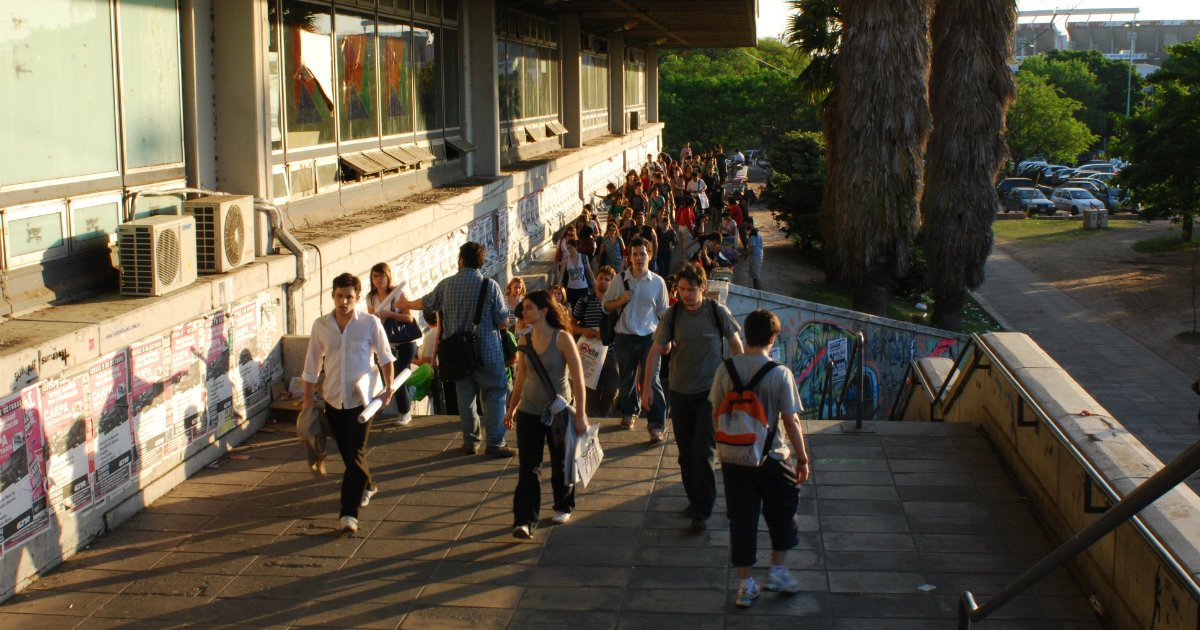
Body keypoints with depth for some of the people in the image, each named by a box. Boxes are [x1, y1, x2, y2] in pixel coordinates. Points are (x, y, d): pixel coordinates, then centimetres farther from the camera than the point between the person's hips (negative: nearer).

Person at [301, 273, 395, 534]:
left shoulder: (370, 323, -4)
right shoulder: (320, 325, 3)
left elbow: (385, 357, 6)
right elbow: (312, 364, 10)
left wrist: (388, 388, 0)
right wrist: (308, 397, 9)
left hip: (362, 397, -4)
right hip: (333, 398, 4)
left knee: (355, 454, -12)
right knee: (347, 453, 15)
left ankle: (349, 513, -12)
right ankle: (367, 486, 43)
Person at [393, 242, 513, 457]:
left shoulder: (446, 285, -2)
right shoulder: (490, 286, -13)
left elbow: (425, 303, 17)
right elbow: (503, 322, -11)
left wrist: (404, 304, 37)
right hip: (488, 351, -4)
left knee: (465, 396, 15)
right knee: (494, 396, 4)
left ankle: (470, 441, 22)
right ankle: (495, 443, 2)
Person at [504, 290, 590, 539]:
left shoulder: (562, 338, -12)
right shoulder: (526, 340, 2)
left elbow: (578, 378, -12)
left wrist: (580, 415, -15)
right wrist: (511, 409, 20)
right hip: (529, 413, 3)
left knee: (560, 464, 12)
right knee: (528, 468, -3)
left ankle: (564, 507, 35)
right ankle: (524, 521, -3)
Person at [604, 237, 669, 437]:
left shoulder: (658, 282, 1)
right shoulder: (620, 280, 2)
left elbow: (663, 312, 8)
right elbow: (606, 305, 9)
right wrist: (621, 300, -10)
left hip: (649, 337, -2)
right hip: (625, 337, 2)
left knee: (651, 380, -10)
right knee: (627, 379, 13)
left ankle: (656, 424, -7)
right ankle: (629, 413, 34)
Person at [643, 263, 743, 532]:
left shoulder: (717, 312, -7)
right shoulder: (673, 314, -2)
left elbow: (735, 343, 5)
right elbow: (656, 349, 2)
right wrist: (648, 381, -7)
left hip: (710, 392, -3)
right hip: (680, 392, 3)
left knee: (703, 451, -10)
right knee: (685, 452, 11)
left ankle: (702, 511, 0)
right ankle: (694, 498, 30)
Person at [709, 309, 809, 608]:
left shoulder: (725, 369, -5)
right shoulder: (780, 374, -14)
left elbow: (715, 414, 3)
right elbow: (791, 421, -11)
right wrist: (802, 459, 0)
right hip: (770, 457, -3)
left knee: (742, 518, 11)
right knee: (782, 512, 20)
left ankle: (746, 583, 17)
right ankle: (778, 570, 26)